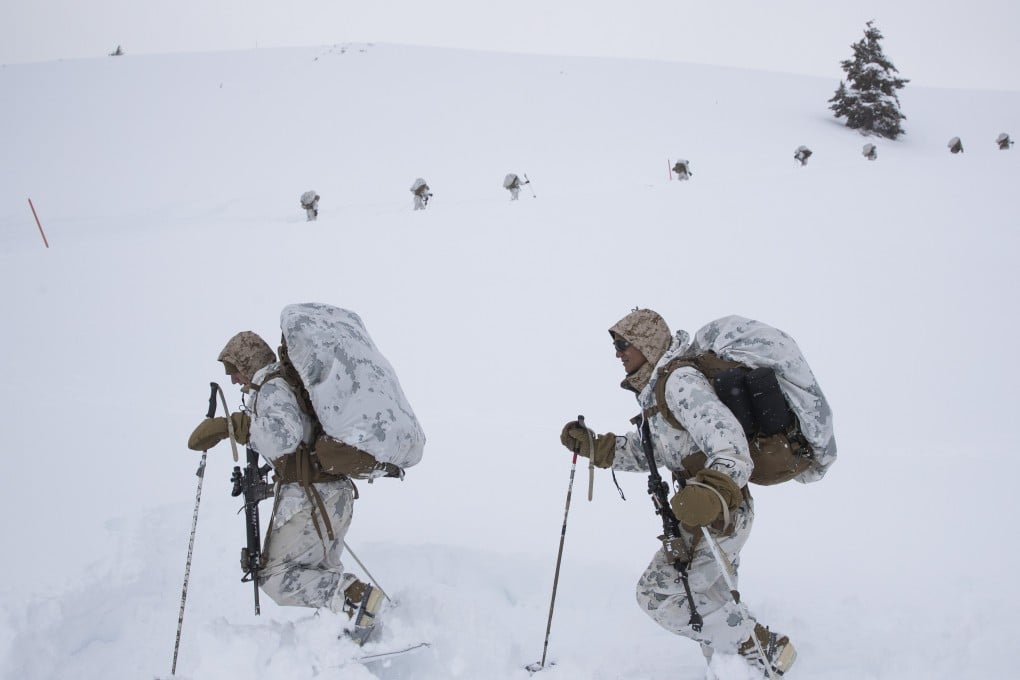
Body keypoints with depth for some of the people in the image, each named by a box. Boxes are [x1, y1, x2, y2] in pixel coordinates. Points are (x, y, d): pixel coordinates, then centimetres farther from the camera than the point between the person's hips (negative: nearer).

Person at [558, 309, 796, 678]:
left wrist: (713, 490, -47)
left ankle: (763, 648, -4)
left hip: (720, 511, -10)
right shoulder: (656, 388, 14)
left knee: (658, 592, -9)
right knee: (712, 606, 19)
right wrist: (591, 446, 15)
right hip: (704, 507, 10)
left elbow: (725, 437, -30)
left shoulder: (680, 381, -18)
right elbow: (645, 451, 24)